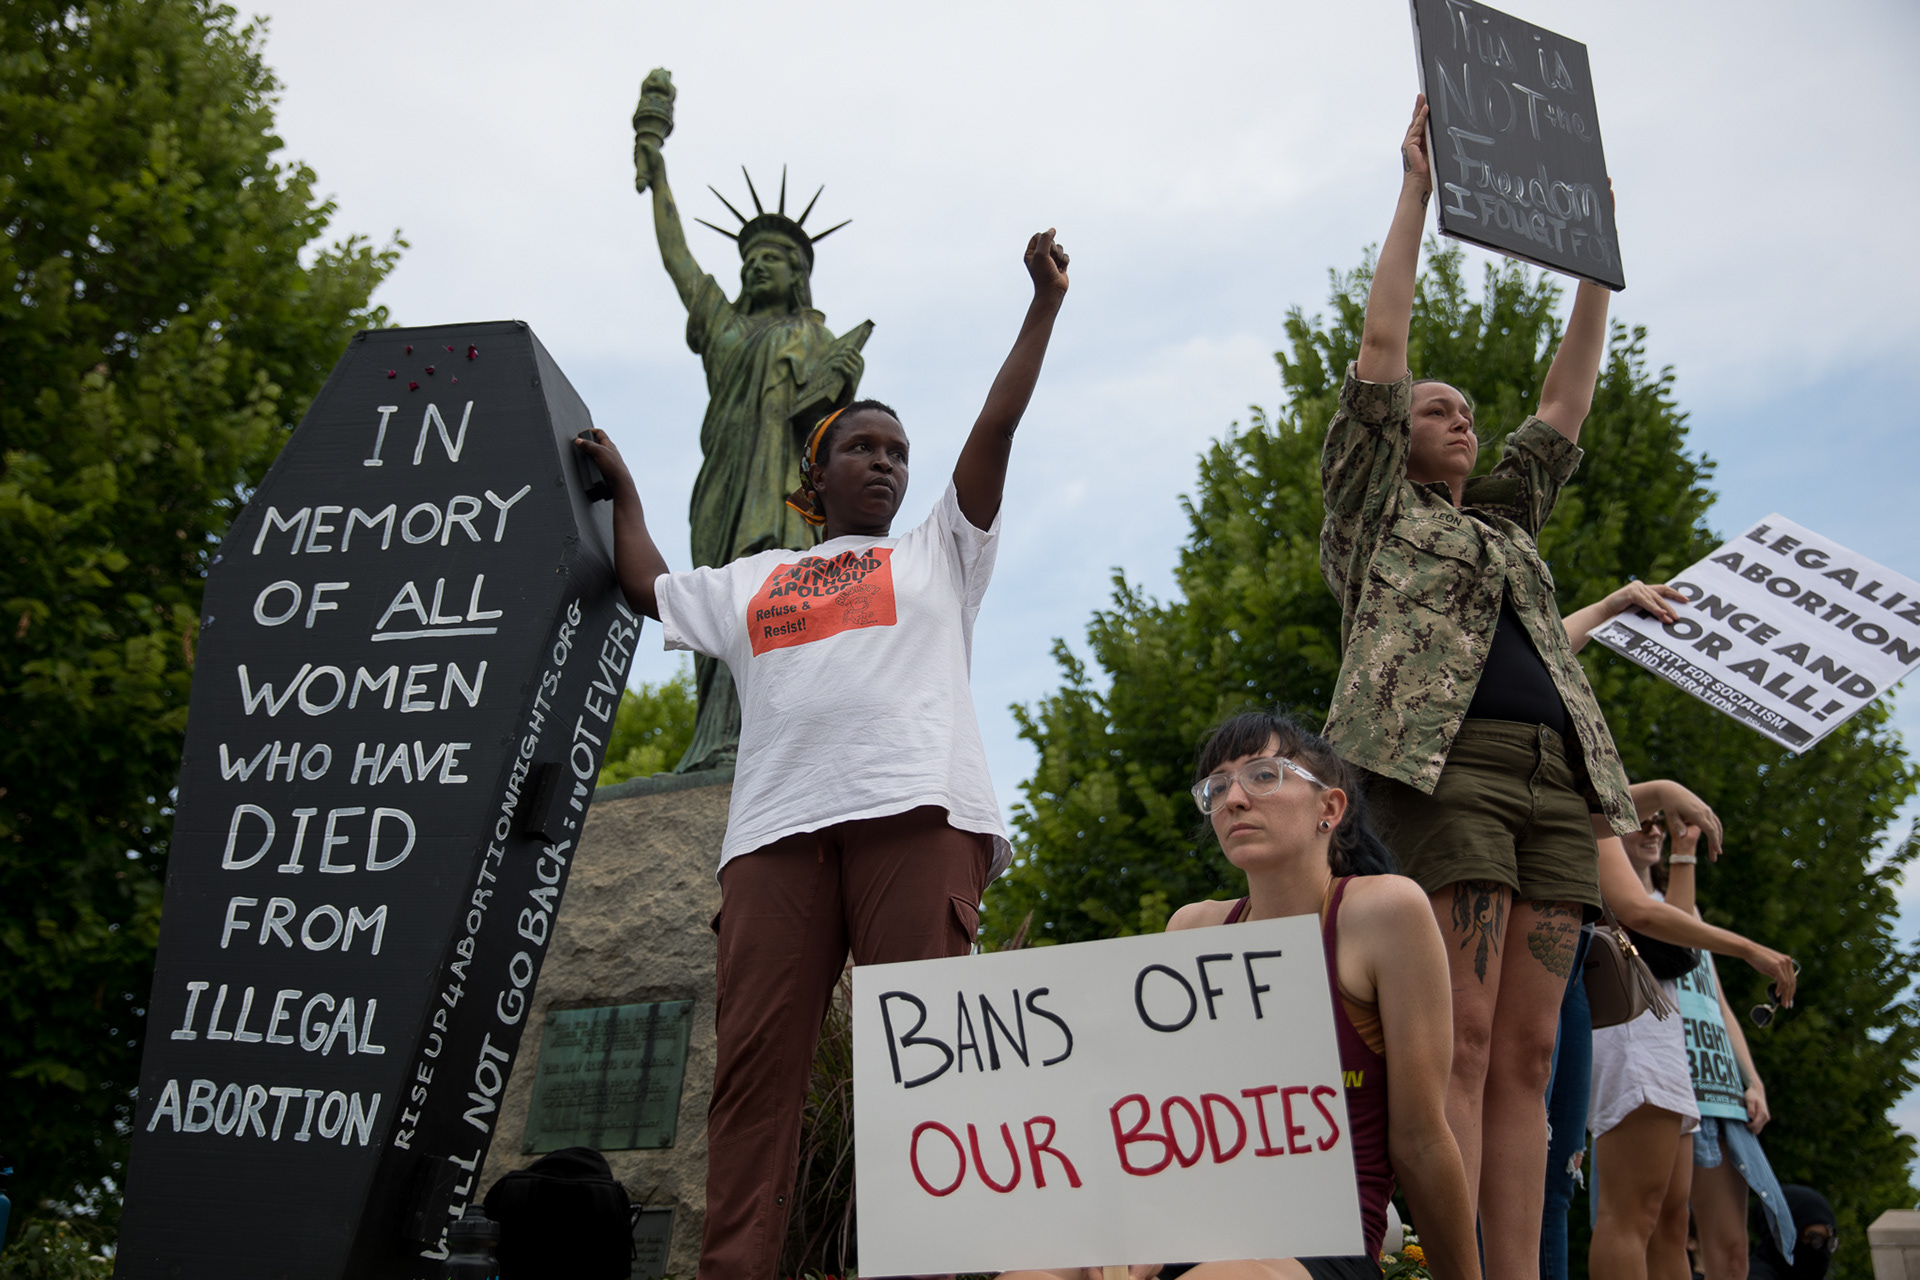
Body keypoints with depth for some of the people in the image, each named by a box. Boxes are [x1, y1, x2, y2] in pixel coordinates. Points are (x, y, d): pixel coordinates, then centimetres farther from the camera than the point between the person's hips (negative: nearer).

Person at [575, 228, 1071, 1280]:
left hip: (914, 808, -2)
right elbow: (647, 587, 40)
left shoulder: (936, 553, 24)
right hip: (777, 824, 2)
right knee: (756, 1055, -7)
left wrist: (1043, 304, 18)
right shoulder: (752, 582, 30)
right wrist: (623, 485, 50)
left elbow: (997, 425, 19)